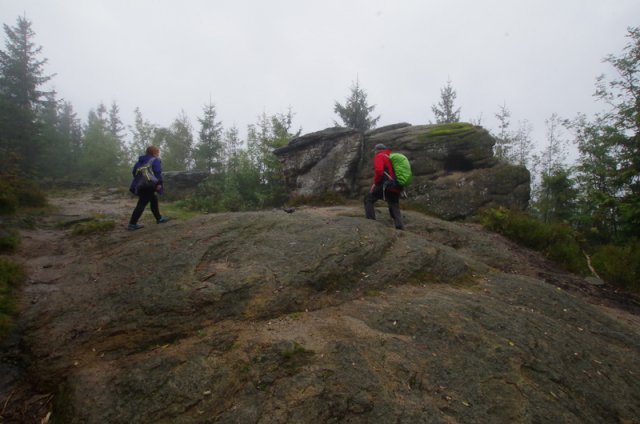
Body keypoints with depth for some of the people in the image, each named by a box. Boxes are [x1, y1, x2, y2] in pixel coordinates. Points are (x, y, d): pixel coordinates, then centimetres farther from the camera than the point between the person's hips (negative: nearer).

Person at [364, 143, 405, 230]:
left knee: (368, 199, 6)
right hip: (396, 188, 7)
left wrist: (375, 183, -5)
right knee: (395, 211, 9)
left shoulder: (380, 156, 3)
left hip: (386, 186, -7)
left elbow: (379, 171, -16)